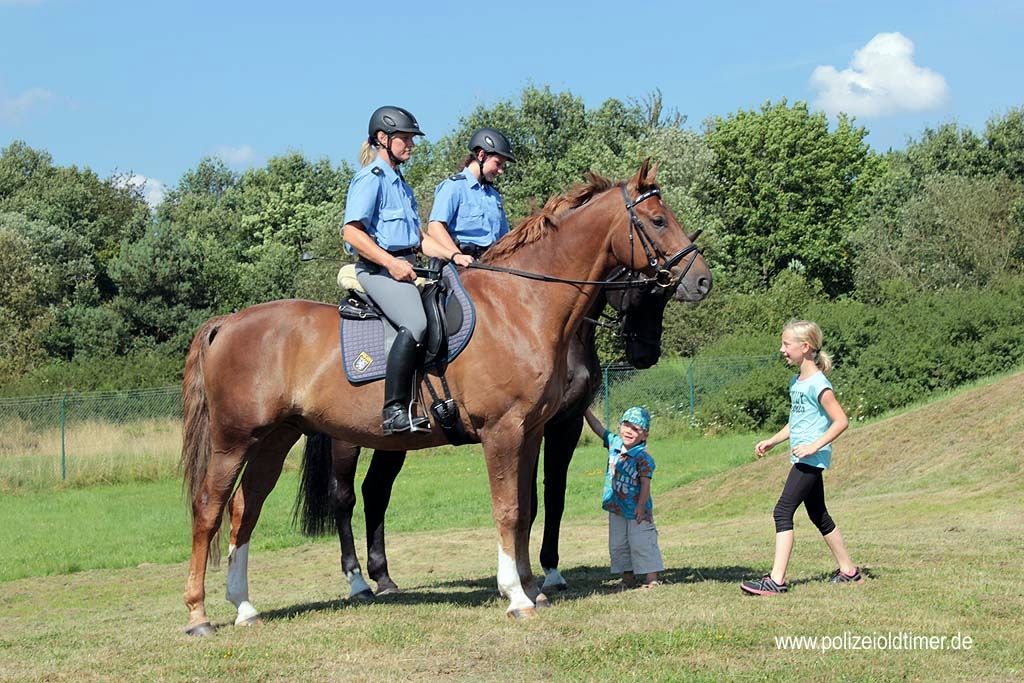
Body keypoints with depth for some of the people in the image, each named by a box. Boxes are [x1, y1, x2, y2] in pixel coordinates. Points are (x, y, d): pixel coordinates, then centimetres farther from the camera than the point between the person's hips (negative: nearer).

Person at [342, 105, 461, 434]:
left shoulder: (400, 183, 24)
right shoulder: (371, 179, -4)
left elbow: (419, 237, 28)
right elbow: (351, 232, -14)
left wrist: (453, 255, 14)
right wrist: (391, 263, -19)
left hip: (406, 268, 10)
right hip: (378, 269, -10)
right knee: (416, 324, -31)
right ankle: (394, 412, -33)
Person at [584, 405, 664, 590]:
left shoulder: (643, 457, -19)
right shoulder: (614, 443, -1)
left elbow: (645, 483, -19)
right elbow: (599, 428, 11)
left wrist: (641, 507, -20)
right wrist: (586, 411, 8)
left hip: (636, 510, -7)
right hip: (616, 508, 7)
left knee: (641, 543, -3)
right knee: (617, 544, 10)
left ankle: (651, 577, 4)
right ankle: (627, 576, 20)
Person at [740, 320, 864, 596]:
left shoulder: (817, 384, -16)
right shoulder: (796, 382, 13)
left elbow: (841, 421, -19)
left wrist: (814, 446, -24)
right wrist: (772, 441, 17)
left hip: (811, 459, -10)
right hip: (804, 459, 10)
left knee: (783, 511, -15)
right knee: (819, 515, 17)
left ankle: (776, 580, -17)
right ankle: (848, 571, 27)